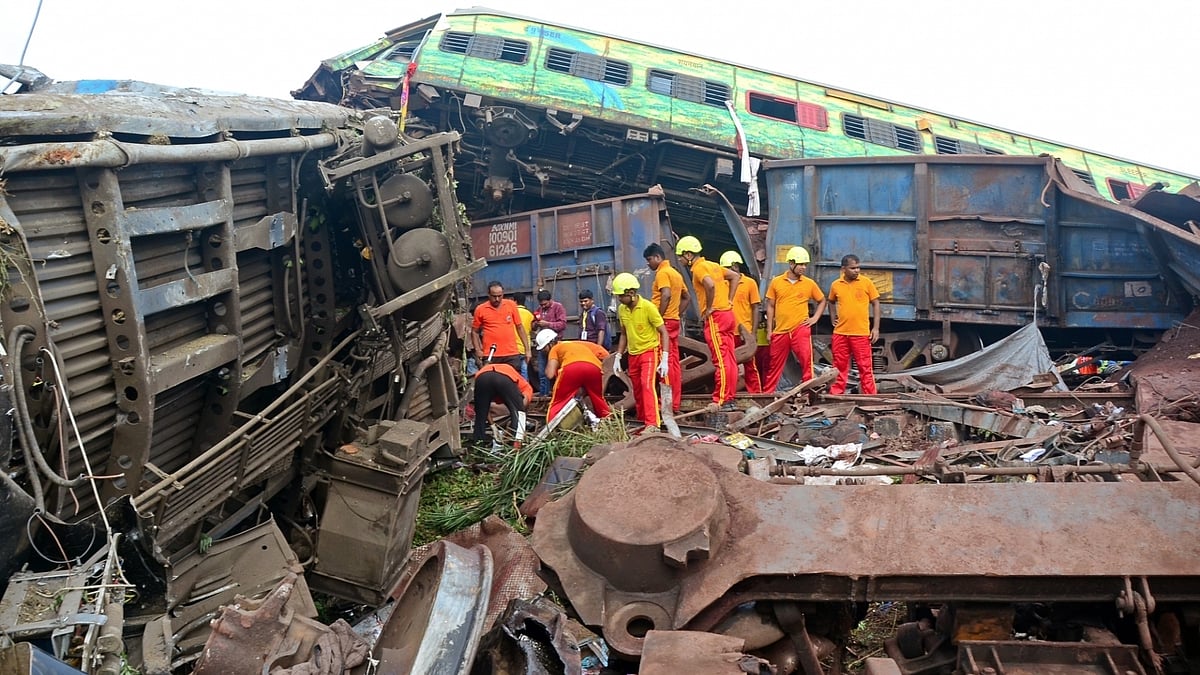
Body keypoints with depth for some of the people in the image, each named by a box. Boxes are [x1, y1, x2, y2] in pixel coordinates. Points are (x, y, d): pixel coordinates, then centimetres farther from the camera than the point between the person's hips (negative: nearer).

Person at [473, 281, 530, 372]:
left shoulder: (511, 305, 4)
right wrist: (478, 350, -3)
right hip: (490, 356, -1)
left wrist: (527, 349, 6)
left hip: (512, 355, 1)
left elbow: (520, 327, 9)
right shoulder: (480, 309, 2)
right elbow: (474, 332, 10)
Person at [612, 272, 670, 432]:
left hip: (649, 351, -6)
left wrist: (664, 360, -20)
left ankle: (653, 424, -24)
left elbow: (663, 333, -14)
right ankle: (643, 421, 23)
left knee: (647, 385, -21)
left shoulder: (648, 307, -17)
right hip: (633, 354, 6)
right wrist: (618, 358, 11)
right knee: (637, 390, 11)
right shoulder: (622, 309, 1)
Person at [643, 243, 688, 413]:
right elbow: (686, 297, 25)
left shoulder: (662, 272, -9)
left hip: (664, 321, -9)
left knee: (666, 362, -9)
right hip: (674, 321, 9)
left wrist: (658, 317, -21)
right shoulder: (675, 273, 20)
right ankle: (675, 403, 9)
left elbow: (666, 295, -24)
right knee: (674, 362, 8)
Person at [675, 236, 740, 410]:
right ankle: (729, 399, 13)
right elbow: (735, 276, 22)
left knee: (721, 361, -9)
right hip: (728, 314, 9)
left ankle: (721, 401, -7)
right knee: (729, 360, 9)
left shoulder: (699, 268, -9)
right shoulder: (712, 265, 18)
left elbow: (710, 285, -29)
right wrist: (729, 300, 15)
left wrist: (709, 309, -17)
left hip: (715, 317, -9)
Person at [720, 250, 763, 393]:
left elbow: (755, 309, 0)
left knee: (750, 366, 2)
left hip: (745, 333, -3)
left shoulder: (750, 283, 1)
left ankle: (755, 395, 7)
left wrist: (753, 333, -6)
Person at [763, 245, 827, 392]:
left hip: (801, 329, -1)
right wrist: (769, 329, 4)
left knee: (806, 362, -9)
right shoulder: (776, 282, 2)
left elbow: (822, 301, 18)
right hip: (780, 330, 1)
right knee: (775, 365, 11)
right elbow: (770, 306, 7)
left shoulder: (809, 284, 3)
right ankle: (766, 393, 21)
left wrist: (815, 318, 4)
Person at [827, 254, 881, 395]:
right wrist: (833, 317, 10)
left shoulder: (866, 283, -3)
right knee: (840, 366, 9)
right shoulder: (836, 285, 4)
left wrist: (876, 328, -4)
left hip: (861, 333, -2)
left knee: (865, 367, 1)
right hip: (840, 333, 3)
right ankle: (835, 395, 16)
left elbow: (875, 304, 1)